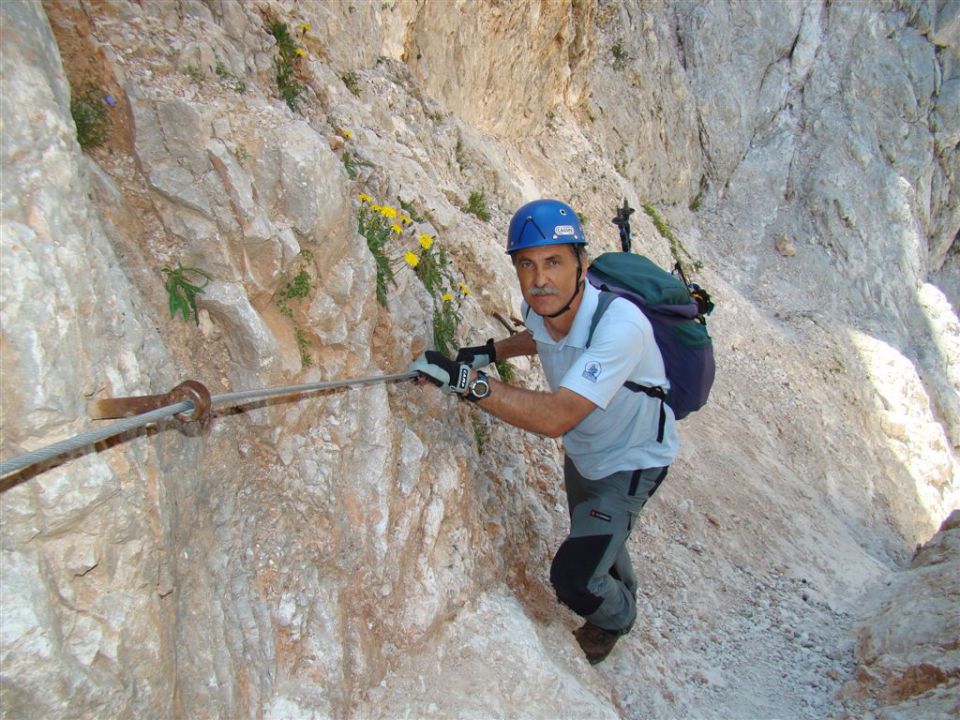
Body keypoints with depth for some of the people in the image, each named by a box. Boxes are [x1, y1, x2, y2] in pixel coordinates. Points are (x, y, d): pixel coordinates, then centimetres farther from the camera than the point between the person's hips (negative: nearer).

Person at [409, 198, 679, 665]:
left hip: (630, 463, -7)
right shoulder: (539, 306, -17)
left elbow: (555, 417, -46)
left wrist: (465, 379, -47)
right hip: (581, 452, 7)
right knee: (593, 540, 28)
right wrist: (491, 351, -6)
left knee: (573, 577, -12)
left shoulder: (620, 325, -40)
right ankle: (624, 599, 63)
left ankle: (616, 619, 26)